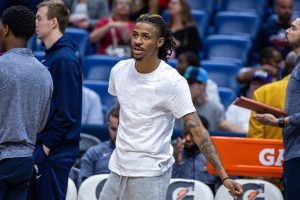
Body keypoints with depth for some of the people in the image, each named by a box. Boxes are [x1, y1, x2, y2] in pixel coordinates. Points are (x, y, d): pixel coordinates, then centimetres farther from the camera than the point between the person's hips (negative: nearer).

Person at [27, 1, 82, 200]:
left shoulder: (64, 60, -16)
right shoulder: (51, 55, 14)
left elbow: (66, 113, -20)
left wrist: (47, 146, -17)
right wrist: (42, 144, 13)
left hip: (55, 152, -9)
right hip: (44, 146, 9)